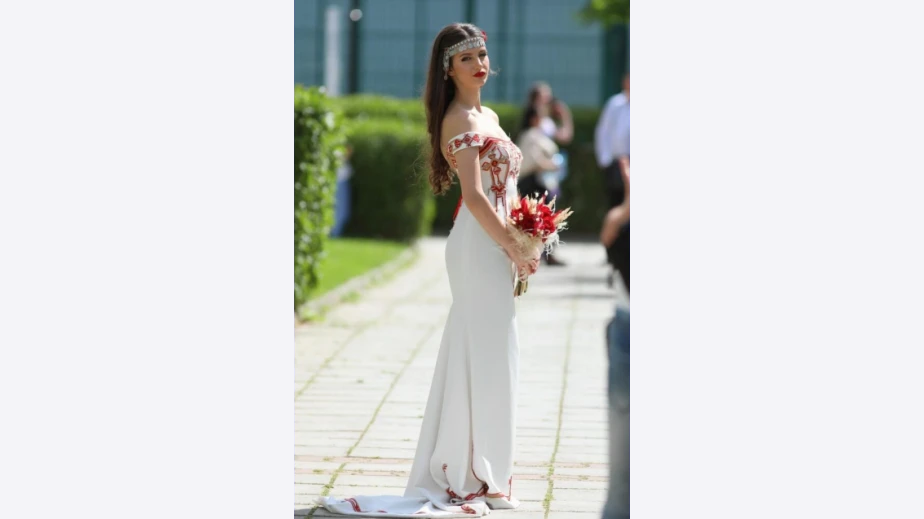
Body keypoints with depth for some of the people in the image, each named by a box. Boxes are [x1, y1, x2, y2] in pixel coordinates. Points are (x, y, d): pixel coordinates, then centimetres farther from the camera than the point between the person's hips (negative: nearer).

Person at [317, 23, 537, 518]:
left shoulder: (488, 115, 16)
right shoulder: (460, 119, -13)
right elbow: (473, 195, -20)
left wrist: (520, 246, 10)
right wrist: (514, 250, -18)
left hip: (497, 244, 9)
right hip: (481, 243, -9)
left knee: (485, 357, 12)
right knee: (485, 355, -6)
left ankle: (458, 472, 18)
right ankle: (474, 476, 0)